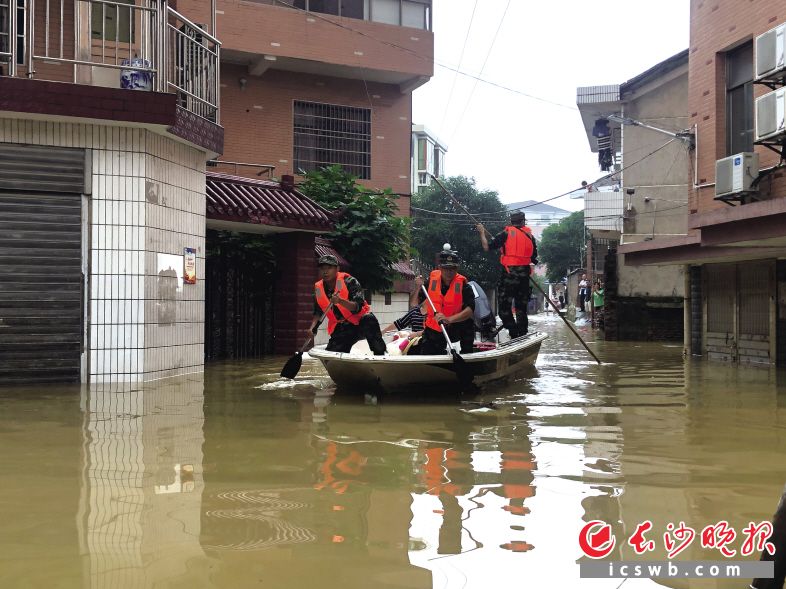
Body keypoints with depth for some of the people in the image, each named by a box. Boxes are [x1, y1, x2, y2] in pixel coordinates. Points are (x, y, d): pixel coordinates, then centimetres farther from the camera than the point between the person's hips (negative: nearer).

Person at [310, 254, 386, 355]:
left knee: (369, 320, -37)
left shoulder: (348, 281, -16)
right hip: (341, 328, 5)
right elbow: (318, 312, 13)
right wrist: (312, 327, -6)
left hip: (359, 320, -5)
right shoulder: (318, 289, 0)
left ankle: (381, 357, -33)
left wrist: (340, 301, -43)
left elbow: (357, 307, -26)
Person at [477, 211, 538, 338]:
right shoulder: (529, 235, 10)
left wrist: (482, 233, 10)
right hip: (524, 274, 5)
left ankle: (514, 335, -12)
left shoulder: (506, 233, -3)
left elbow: (487, 247, -5)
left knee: (504, 307, -2)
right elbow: (534, 259, 11)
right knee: (522, 308, 14)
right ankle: (523, 336, 18)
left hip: (509, 274, -5)